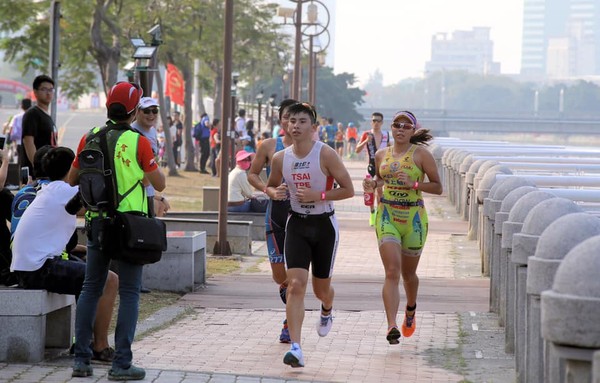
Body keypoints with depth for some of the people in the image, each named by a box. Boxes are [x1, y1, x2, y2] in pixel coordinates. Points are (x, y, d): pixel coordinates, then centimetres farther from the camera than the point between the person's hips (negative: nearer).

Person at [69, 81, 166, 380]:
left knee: (91, 288, 13)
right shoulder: (138, 142, -11)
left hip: (97, 222, 4)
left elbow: (72, 180, 10)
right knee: (129, 292, 2)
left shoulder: (90, 139, 1)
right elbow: (159, 184, -2)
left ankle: (81, 359, 11)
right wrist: (152, 161, 14)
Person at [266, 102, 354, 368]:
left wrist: (317, 195, -23)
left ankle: (327, 310, 51)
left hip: (324, 225, -2)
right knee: (296, 285, -15)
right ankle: (295, 348, -19)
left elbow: (348, 190, -11)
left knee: (321, 288, 12)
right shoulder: (280, 158, -3)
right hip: (297, 224, 2)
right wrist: (274, 193, -9)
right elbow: (270, 185, 16)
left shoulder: (326, 155, -15)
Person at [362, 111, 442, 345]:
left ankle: (410, 310, 46)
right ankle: (391, 326, -23)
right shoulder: (381, 155, 7)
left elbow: (438, 187, -3)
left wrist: (414, 184, -19)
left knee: (408, 273, 14)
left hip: (414, 218, -1)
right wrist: (372, 184, 0)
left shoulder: (421, 154, -4)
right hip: (387, 216, 1)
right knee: (392, 272, -14)